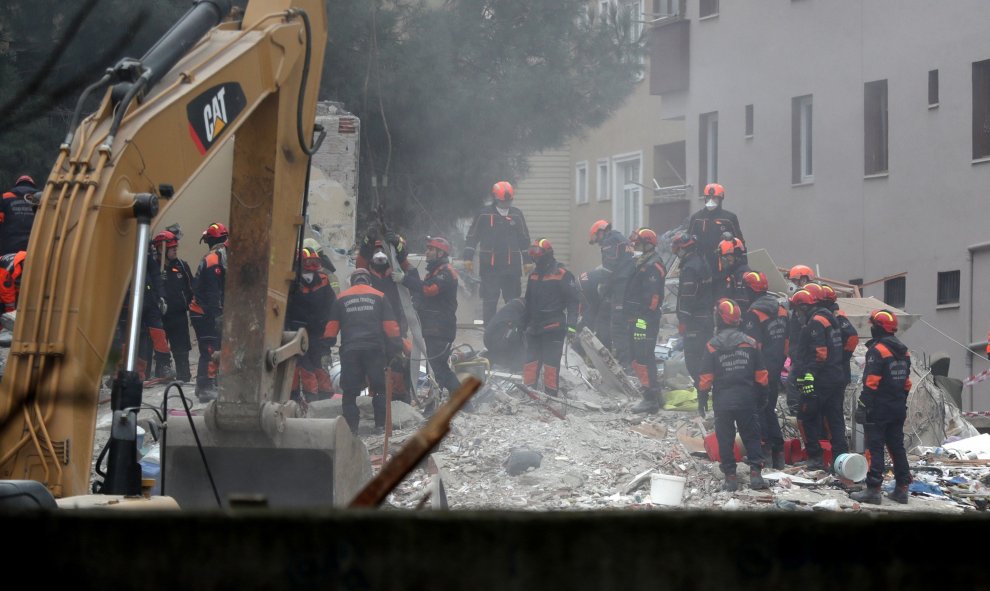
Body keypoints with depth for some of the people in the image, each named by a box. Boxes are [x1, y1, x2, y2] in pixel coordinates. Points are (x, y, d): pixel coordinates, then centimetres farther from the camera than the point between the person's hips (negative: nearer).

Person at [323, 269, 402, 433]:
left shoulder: (341, 298, 14)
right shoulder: (379, 297, 12)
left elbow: (332, 327, 10)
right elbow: (390, 325, 7)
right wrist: (396, 348, 11)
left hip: (349, 350, 0)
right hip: (375, 348, 0)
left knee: (350, 390, 4)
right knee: (379, 388, 9)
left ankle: (351, 426, -3)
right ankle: (381, 424, 2)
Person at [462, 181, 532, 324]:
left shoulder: (516, 214, 9)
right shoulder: (484, 214, 2)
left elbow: (524, 238, 15)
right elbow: (472, 236, 4)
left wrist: (528, 260, 13)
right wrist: (468, 257, -2)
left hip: (512, 265, 2)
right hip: (489, 266, -2)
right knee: (490, 301, -2)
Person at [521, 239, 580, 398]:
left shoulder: (562, 275, -7)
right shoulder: (534, 275, 15)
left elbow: (573, 300, -8)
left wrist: (571, 324, -14)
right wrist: (525, 323, 25)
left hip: (554, 328, -6)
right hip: (534, 327, 6)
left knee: (551, 363, -6)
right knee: (531, 361, 5)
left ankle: (551, 394, -2)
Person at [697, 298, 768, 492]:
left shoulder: (712, 346, -7)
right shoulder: (750, 343, 1)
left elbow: (706, 378, -5)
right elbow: (761, 375, 6)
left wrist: (702, 400, 6)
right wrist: (761, 397, 18)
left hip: (722, 400, -2)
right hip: (747, 399, 2)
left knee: (725, 438, 6)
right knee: (751, 435, 10)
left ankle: (730, 476, 4)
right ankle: (755, 472, 2)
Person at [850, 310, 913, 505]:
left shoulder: (877, 350, -16)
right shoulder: (903, 351, 12)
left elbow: (871, 382, -19)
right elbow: (906, 381, 17)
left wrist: (863, 406, -16)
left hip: (879, 408, -8)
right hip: (898, 408, 8)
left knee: (874, 447, -5)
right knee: (897, 446, 13)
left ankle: (873, 489, -7)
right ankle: (902, 488, 14)